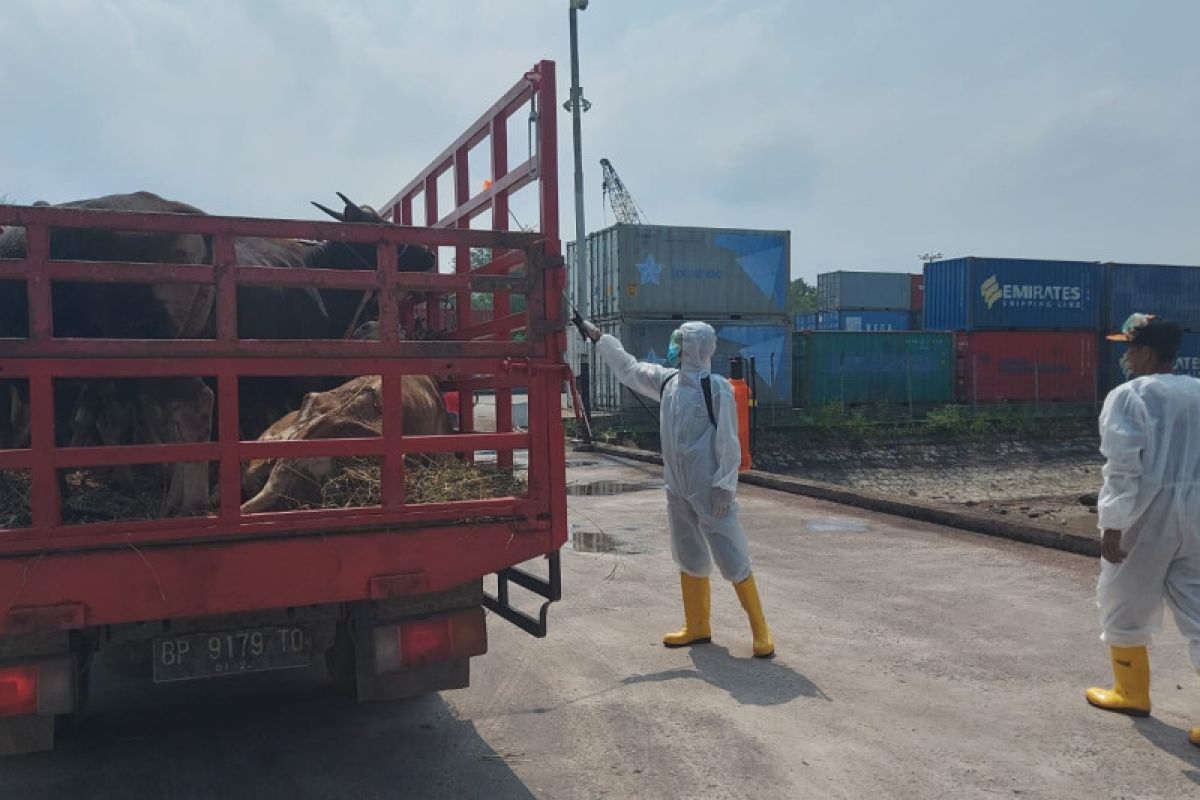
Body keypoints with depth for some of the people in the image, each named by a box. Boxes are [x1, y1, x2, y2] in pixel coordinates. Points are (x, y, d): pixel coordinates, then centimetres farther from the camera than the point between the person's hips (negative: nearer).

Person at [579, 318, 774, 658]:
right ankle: (697, 627, 28)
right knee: (689, 557, 15)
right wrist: (597, 337, 16)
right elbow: (627, 367, 16)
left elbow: (729, 443, -15)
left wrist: (725, 486, -17)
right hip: (677, 490, 7)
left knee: (732, 558, -2)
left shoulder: (717, 389, -15)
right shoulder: (667, 381, 4)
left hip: (710, 492, -7)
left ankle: (760, 630, 10)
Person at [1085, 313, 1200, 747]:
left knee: (1124, 605, 14)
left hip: (1146, 516, -6)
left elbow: (1123, 467, -17)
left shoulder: (1128, 396, -10)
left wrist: (1112, 525, -14)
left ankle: (1132, 693, 29)